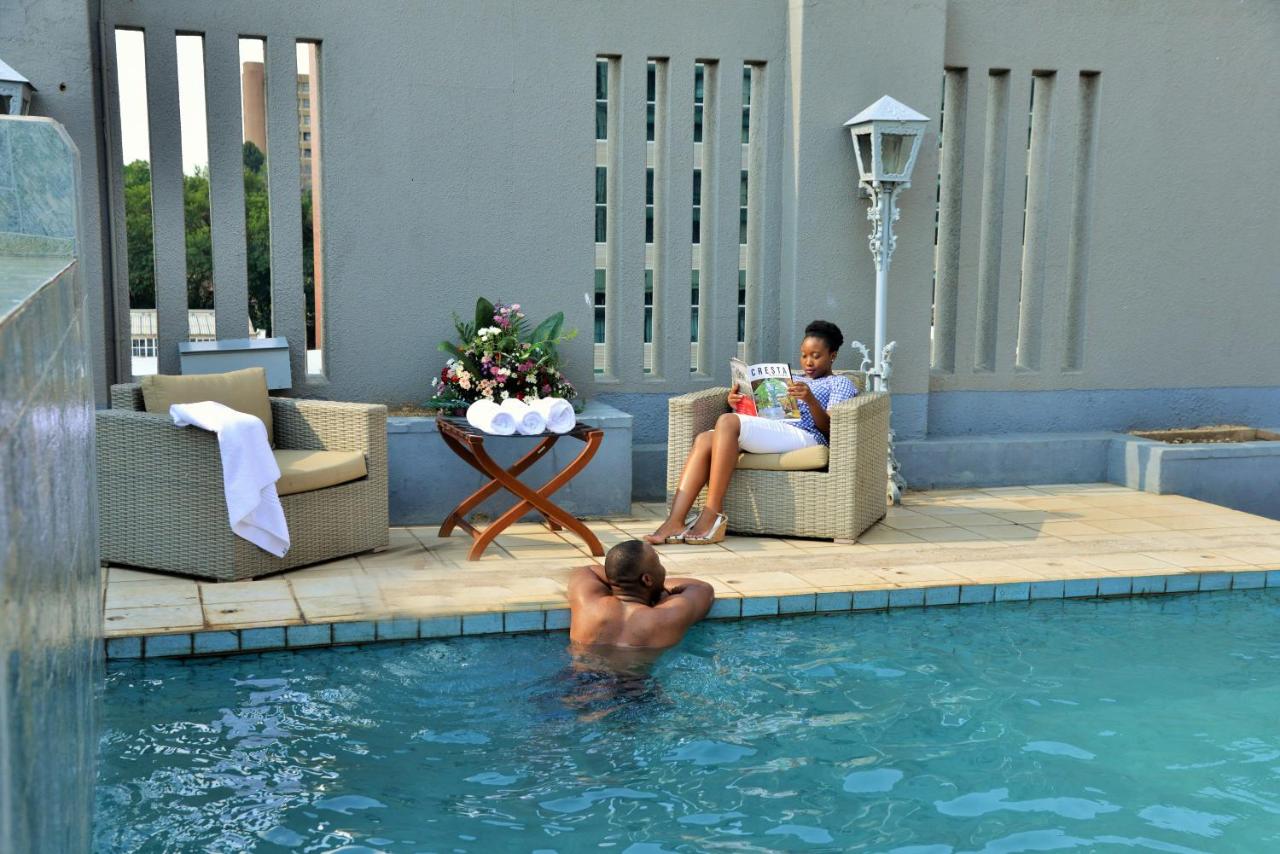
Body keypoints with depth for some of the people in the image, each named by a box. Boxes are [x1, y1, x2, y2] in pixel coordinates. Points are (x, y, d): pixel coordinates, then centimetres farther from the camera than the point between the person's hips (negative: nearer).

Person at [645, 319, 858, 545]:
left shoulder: (841, 383, 19)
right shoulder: (789, 380, 36)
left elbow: (829, 430, 1)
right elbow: (760, 413, 24)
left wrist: (810, 400, -16)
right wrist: (740, 405, 4)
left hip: (803, 436, -6)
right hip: (769, 433, 6)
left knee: (728, 421, -29)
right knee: (704, 439, -23)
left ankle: (713, 515, -32)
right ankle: (675, 522, -35)